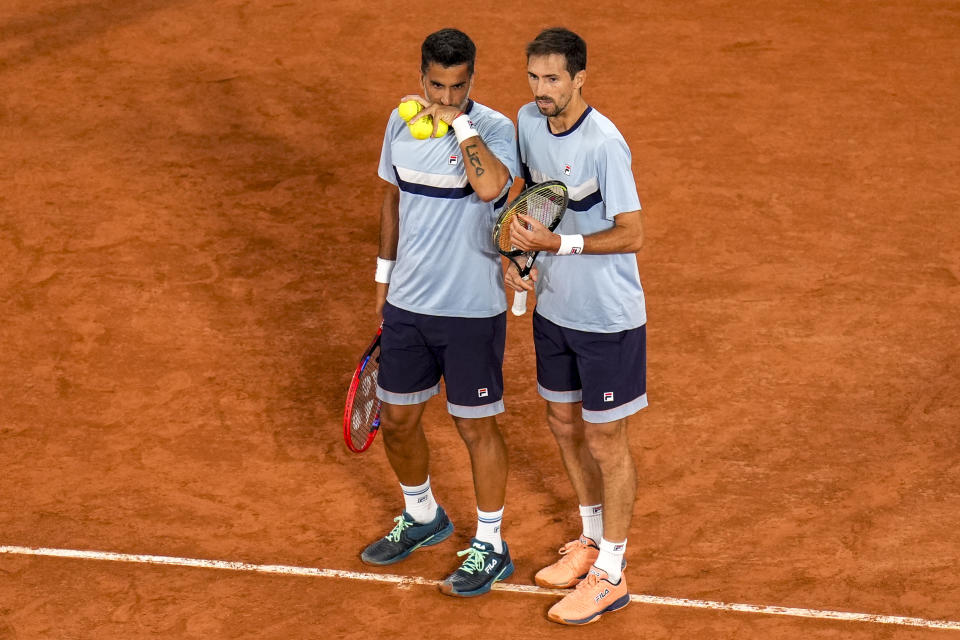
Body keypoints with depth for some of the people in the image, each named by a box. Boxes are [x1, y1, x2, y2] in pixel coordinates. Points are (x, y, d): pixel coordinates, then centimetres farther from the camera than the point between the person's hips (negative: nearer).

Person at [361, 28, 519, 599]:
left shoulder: (494, 129, -16)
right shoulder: (401, 122, 2)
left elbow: (490, 186, -37)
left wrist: (459, 121, -30)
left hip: (472, 312, -5)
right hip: (407, 303, 6)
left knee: (477, 426, 6)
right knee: (396, 419, 15)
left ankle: (491, 548, 22)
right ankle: (423, 518, 41)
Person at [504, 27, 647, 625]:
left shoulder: (604, 143, -24)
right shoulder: (528, 122, -1)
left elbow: (631, 234, -22)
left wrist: (559, 244, -28)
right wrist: (521, 256, 0)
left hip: (608, 318, -8)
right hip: (554, 307, 8)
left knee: (605, 442, 3)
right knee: (565, 424, 20)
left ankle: (610, 575, 16)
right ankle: (593, 539, 40)